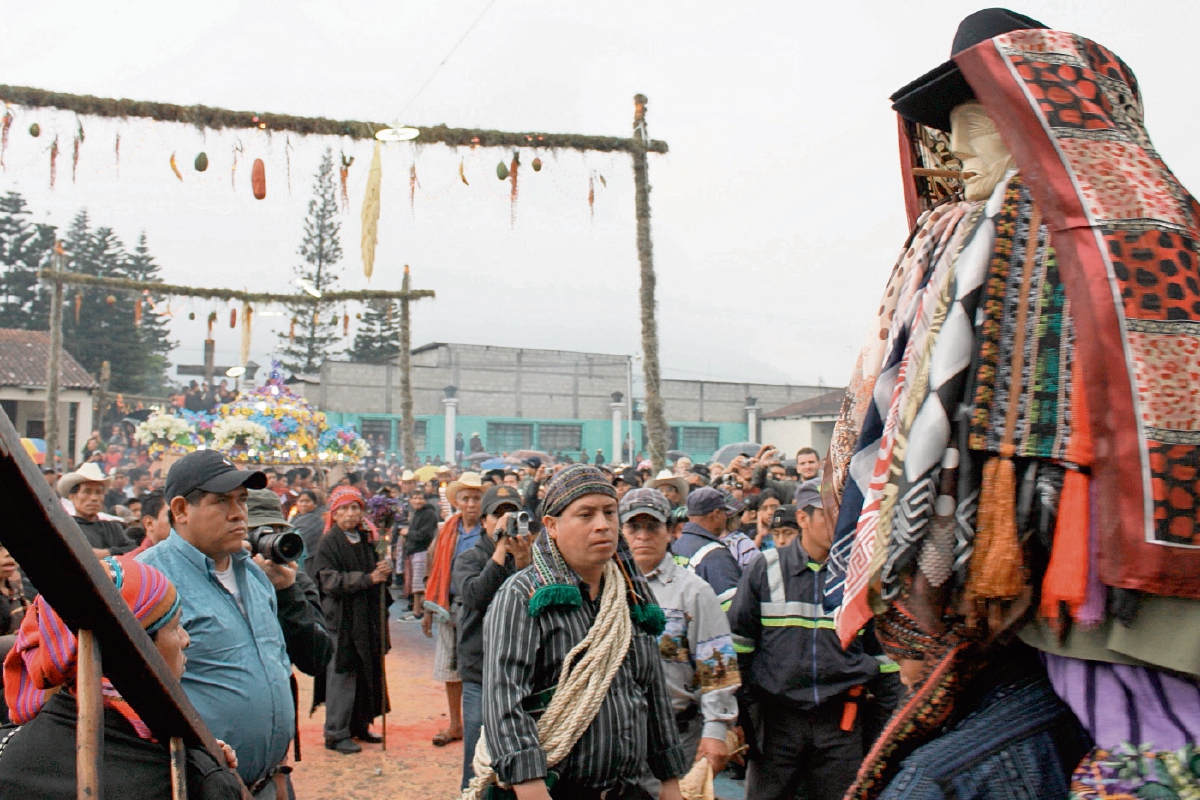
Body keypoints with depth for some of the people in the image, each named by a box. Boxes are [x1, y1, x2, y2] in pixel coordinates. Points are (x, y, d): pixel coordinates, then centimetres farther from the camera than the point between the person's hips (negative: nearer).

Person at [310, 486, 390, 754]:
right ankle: (336, 734, 7)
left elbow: (378, 575, 19)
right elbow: (330, 580, -16)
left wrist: (384, 572, -4)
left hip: (368, 618, 6)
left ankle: (360, 726, 24)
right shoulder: (329, 543, -7)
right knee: (342, 673, -2)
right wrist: (367, 579, -22)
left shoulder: (366, 539, 11)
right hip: (341, 619, -6)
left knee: (367, 671, 10)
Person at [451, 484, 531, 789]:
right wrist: (501, 550, -23)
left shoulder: (534, 558, 4)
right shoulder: (469, 559, 3)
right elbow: (475, 595, -17)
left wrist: (524, 563, -27)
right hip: (481, 676, 0)